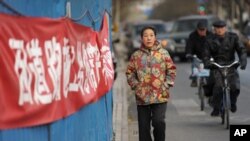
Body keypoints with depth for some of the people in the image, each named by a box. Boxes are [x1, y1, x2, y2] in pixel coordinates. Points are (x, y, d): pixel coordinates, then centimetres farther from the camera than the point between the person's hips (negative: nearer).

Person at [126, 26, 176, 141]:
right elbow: (130, 72, 8)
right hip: (142, 97, 2)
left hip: (160, 96, -2)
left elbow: (171, 70, 5)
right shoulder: (136, 55, 5)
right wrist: (135, 86, -3)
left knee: (159, 122, -14)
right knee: (143, 126, 5)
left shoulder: (163, 53, 3)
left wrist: (166, 85, -4)